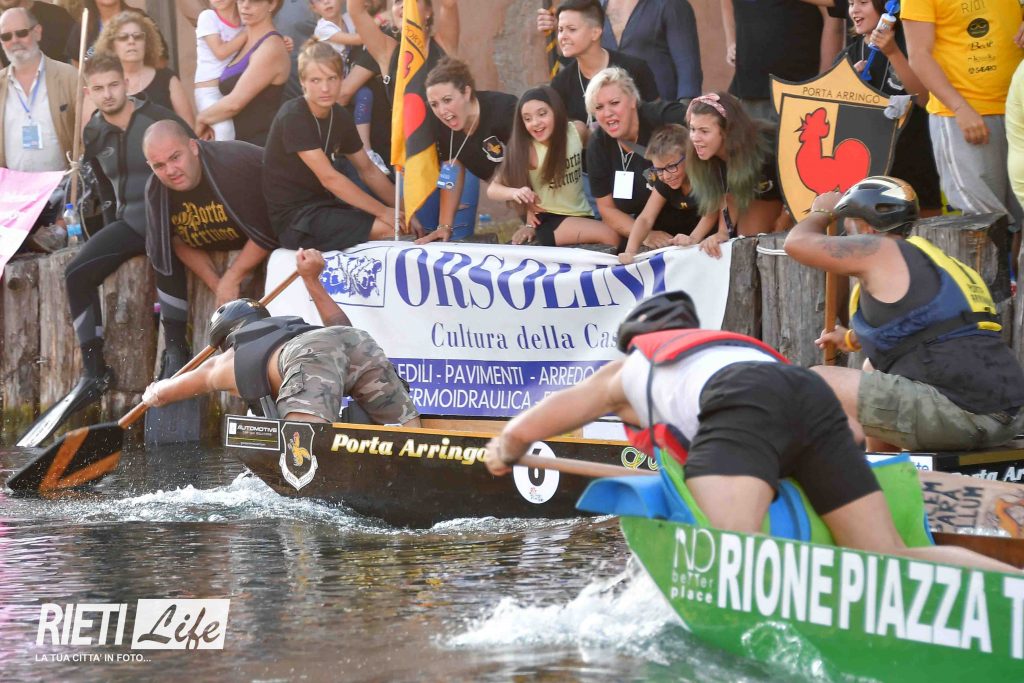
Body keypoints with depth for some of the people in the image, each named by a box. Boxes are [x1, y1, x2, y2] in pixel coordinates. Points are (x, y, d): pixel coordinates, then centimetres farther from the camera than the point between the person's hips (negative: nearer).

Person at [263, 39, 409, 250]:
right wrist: (384, 212, -21)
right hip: (293, 217, -8)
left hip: (323, 205, 8)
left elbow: (368, 170, 15)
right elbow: (328, 177, -22)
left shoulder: (340, 116, 5)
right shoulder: (293, 117, -19)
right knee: (387, 229, -22)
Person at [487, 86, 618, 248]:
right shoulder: (526, 149, -18)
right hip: (548, 220, -5)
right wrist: (516, 192, -36)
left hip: (582, 215, 5)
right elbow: (493, 189, -18)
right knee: (609, 237, -23)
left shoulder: (576, 130, -10)